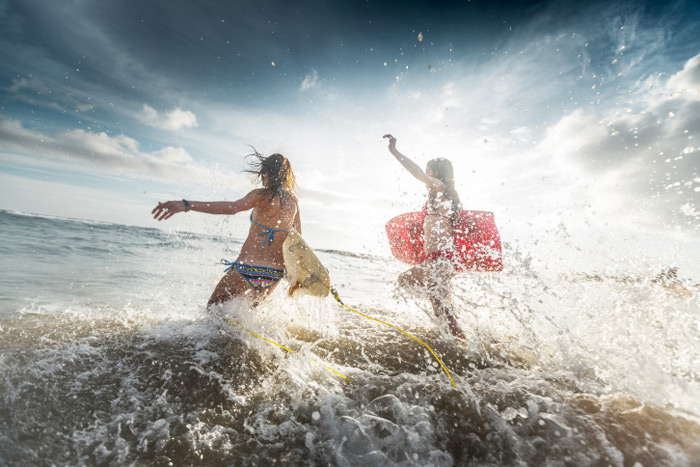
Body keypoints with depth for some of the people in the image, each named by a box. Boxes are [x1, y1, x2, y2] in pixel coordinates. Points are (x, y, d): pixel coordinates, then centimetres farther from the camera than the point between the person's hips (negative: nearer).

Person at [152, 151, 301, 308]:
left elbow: (232, 207, -30)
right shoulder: (294, 201, 4)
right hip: (275, 275, 6)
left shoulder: (261, 195, -10)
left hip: (247, 271, -5)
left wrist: (186, 205, -36)